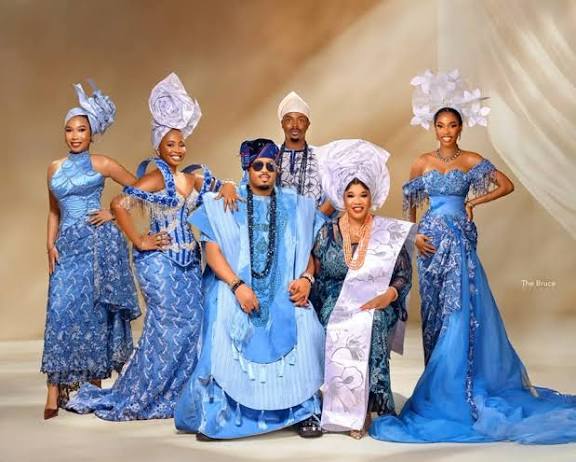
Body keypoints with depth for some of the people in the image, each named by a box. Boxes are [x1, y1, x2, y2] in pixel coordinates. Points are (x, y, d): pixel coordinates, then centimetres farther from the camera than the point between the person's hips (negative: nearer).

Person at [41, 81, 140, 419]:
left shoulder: (102, 165, 1)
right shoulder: (55, 169, 14)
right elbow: (54, 211, 19)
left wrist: (114, 213, -4)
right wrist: (51, 243, 7)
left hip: (98, 243, -3)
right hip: (67, 245, 4)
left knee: (94, 309, -2)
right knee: (61, 310, -4)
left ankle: (95, 383, 9)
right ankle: (55, 391, -4)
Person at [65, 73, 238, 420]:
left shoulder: (194, 179, 10)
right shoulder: (155, 177, -10)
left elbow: (224, 185, 19)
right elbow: (120, 204, -17)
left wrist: (229, 189, -5)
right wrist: (139, 241, -14)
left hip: (189, 261, 7)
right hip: (160, 261, -7)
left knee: (193, 324, 3)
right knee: (169, 326, -6)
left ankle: (170, 397, 15)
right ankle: (130, 400, 9)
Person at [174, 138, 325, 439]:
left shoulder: (294, 206, 16)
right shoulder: (225, 204, 8)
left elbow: (306, 250, 14)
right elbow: (212, 251, -2)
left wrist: (305, 278, -7)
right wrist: (238, 286, -16)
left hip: (282, 294, 2)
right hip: (234, 291, -2)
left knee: (304, 330, -24)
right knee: (228, 340, -27)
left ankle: (304, 411, -10)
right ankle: (212, 417, -14)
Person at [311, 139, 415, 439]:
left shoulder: (389, 233, 5)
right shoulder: (328, 232, 7)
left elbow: (404, 275, 5)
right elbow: (316, 274, 10)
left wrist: (388, 296, -14)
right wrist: (321, 310, -5)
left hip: (376, 307, -1)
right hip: (335, 307, 1)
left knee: (370, 329, -34)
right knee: (339, 333, -32)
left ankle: (362, 409, -22)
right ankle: (345, 409, -18)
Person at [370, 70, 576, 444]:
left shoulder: (472, 161, 2)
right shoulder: (422, 163, 6)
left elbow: (507, 185, 2)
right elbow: (412, 205, 9)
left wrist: (474, 202, -5)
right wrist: (414, 235, -4)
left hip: (460, 241, -2)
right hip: (432, 241, 2)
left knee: (462, 309, -5)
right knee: (436, 310, 5)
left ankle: (457, 385, 3)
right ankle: (441, 383, 13)